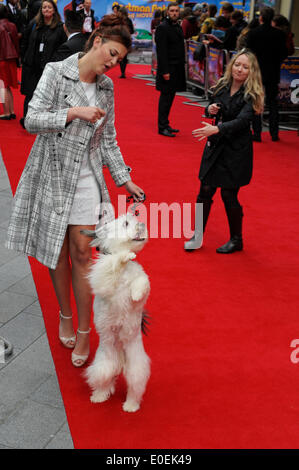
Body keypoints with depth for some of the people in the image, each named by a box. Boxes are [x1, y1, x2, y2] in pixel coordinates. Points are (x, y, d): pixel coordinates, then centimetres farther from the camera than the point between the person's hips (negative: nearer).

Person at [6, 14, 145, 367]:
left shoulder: (106, 87, 7)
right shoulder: (56, 72, -5)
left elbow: (108, 140, 11)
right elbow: (31, 121, -11)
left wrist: (124, 179, 5)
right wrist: (73, 113, -21)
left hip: (86, 178, 2)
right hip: (51, 174, -2)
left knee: (81, 253, 0)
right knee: (56, 251, 8)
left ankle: (83, 332, 11)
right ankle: (65, 317, 29)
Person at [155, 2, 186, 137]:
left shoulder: (178, 27, 16)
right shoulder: (162, 28, -11)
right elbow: (161, 51, -17)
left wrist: (182, 67, 13)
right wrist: (165, 71, -21)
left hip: (177, 69, 8)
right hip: (168, 69, -8)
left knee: (170, 96, 12)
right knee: (166, 97, -5)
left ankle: (165, 124, 21)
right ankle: (162, 127, 2)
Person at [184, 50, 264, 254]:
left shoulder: (250, 95, -12)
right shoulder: (222, 86, 5)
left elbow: (242, 121, -26)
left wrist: (216, 129, -40)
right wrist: (210, 109, -6)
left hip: (237, 151, -5)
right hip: (215, 147, 5)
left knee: (229, 194, 0)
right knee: (205, 190, 5)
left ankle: (236, 240, 21)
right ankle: (198, 236, 19)